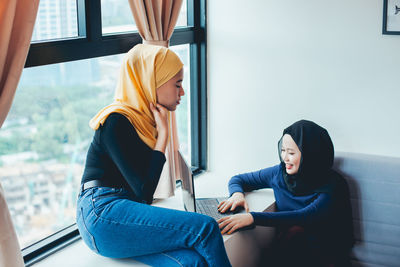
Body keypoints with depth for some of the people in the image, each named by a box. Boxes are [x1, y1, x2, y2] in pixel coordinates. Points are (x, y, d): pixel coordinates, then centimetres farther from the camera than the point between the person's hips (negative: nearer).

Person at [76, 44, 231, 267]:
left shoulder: (145, 120, 16)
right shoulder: (116, 122, -10)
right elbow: (143, 190, -17)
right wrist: (164, 133, -10)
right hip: (101, 216, -8)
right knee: (205, 228, -22)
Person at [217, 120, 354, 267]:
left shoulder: (332, 184, -13)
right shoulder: (279, 173, 1)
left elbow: (305, 217, -28)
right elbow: (237, 179, 13)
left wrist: (252, 217, -37)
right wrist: (237, 193, -13)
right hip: (286, 245, 3)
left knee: (296, 231, -32)